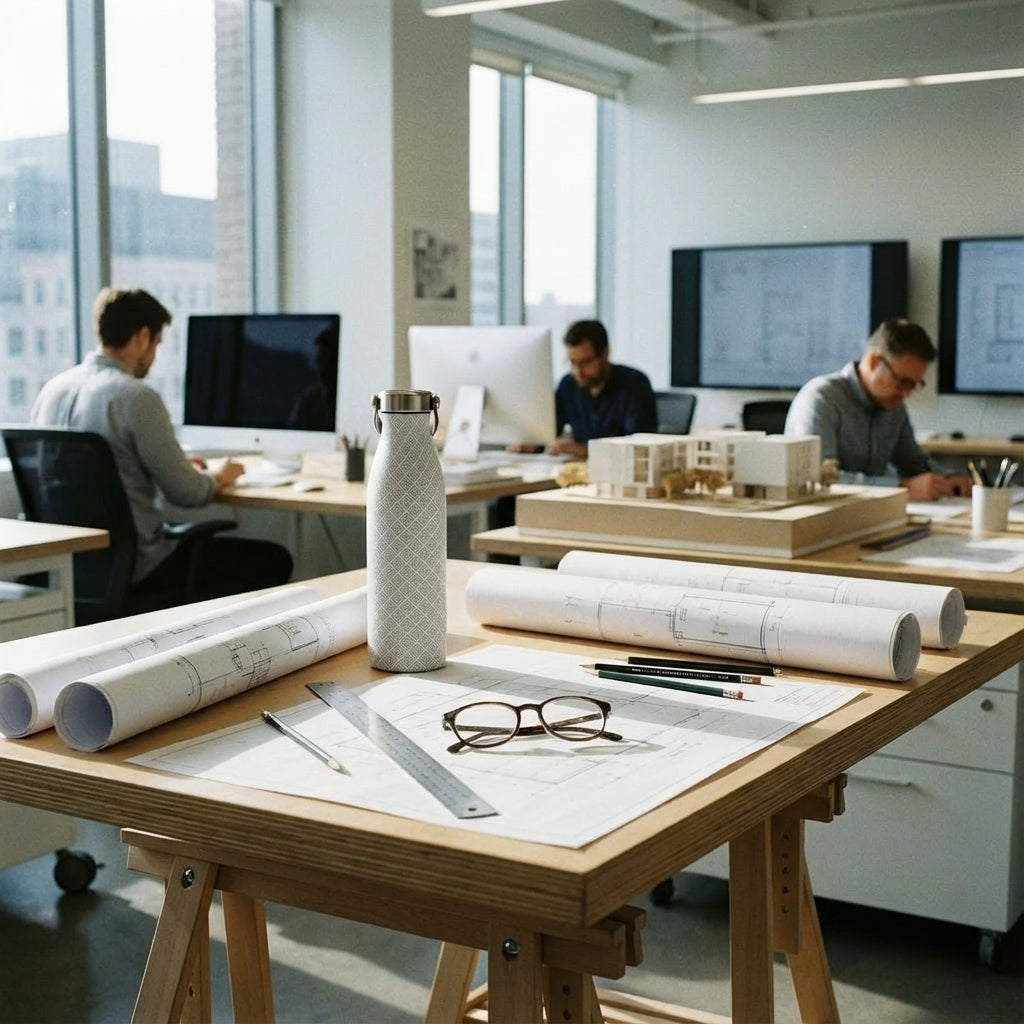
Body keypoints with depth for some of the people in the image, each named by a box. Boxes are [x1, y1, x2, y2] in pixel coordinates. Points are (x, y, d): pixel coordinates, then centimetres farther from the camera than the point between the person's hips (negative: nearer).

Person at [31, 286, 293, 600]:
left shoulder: (52, 389, 5)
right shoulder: (137, 397, -19)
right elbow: (186, 493, -15)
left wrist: (179, 466, 22)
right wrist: (218, 478, 8)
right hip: (134, 568, -9)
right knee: (273, 560, 0)